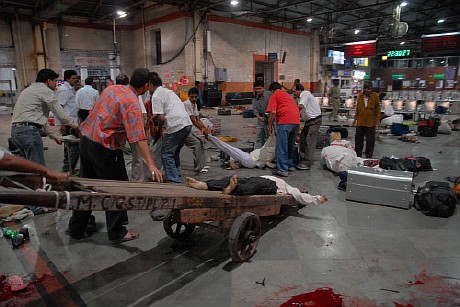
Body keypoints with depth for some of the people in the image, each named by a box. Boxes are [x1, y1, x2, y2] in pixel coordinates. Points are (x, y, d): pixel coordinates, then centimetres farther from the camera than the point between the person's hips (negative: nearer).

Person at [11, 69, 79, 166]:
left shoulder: (29, 89, 26)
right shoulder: (45, 90, -4)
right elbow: (60, 113, -6)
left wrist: (52, 135, 31)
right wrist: (75, 125, 8)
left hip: (15, 131, 10)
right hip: (29, 131, -10)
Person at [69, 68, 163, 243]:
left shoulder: (112, 89, 8)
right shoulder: (132, 103, -17)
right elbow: (138, 138, -25)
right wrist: (151, 165, -28)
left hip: (86, 140, 9)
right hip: (104, 148, -9)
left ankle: (76, 228, 33)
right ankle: (117, 232, 16)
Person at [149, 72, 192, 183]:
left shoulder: (156, 96, -3)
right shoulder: (168, 91, 25)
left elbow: (161, 117, -10)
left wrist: (160, 128, 9)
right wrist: (164, 127, 23)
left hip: (176, 126, -9)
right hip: (187, 123, 9)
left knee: (166, 154, 2)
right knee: (174, 153, 20)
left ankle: (174, 181, 0)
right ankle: (179, 179, 25)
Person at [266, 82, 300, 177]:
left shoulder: (274, 95, 8)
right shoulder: (288, 95, 30)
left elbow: (273, 112, -5)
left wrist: (270, 126, 2)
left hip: (285, 121, -7)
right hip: (296, 120, 7)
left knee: (281, 147, -4)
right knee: (291, 145, 20)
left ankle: (282, 170, -5)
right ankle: (291, 165, 29)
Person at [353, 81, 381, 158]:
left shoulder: (375, 96, -2)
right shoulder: (360, 96, 6)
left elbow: (378, 108, 1)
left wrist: (377, 119, -4)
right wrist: (355, 118, 11)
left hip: (371, 122, -3)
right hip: (360, 122, 3)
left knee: (370, 140, 5)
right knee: (358, 139, 7)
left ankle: (369, 156, 15)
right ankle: (358, 155, 18)